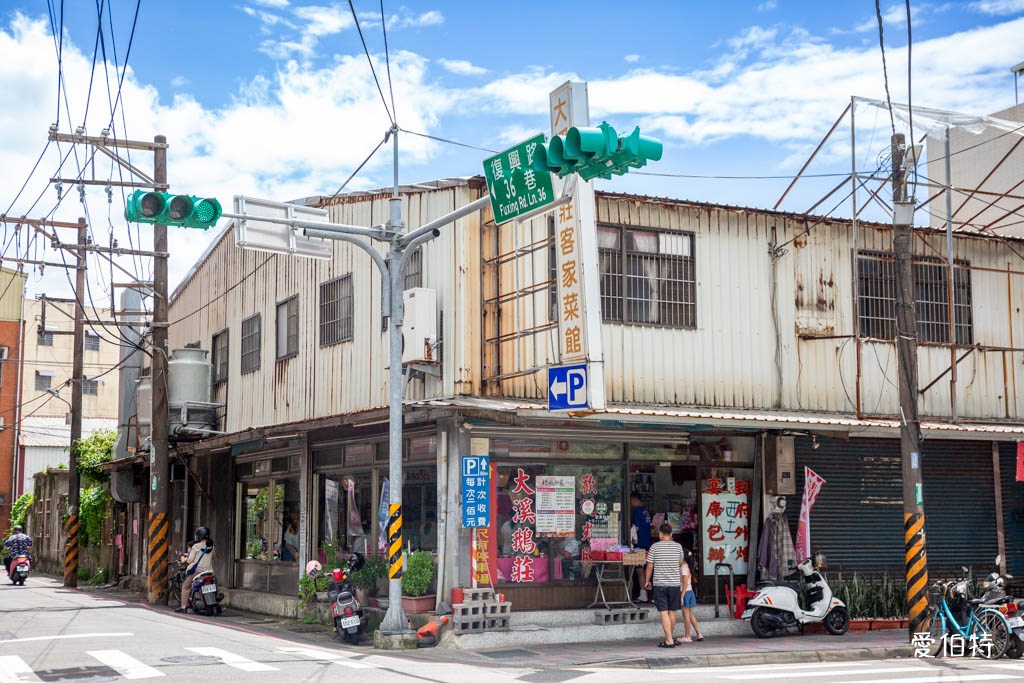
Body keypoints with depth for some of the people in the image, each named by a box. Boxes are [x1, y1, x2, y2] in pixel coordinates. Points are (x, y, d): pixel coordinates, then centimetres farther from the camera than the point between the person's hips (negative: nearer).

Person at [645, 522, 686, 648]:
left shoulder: (655, 547, -5)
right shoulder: (678, 546, 2)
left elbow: (649, 567, -2)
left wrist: (647, 581, 13)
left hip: (659, 584, -3)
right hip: (675, 583, 3)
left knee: (663, 612, -4)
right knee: (672, 611, 13)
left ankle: (669, 640, -10)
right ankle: (670, 637, 25)